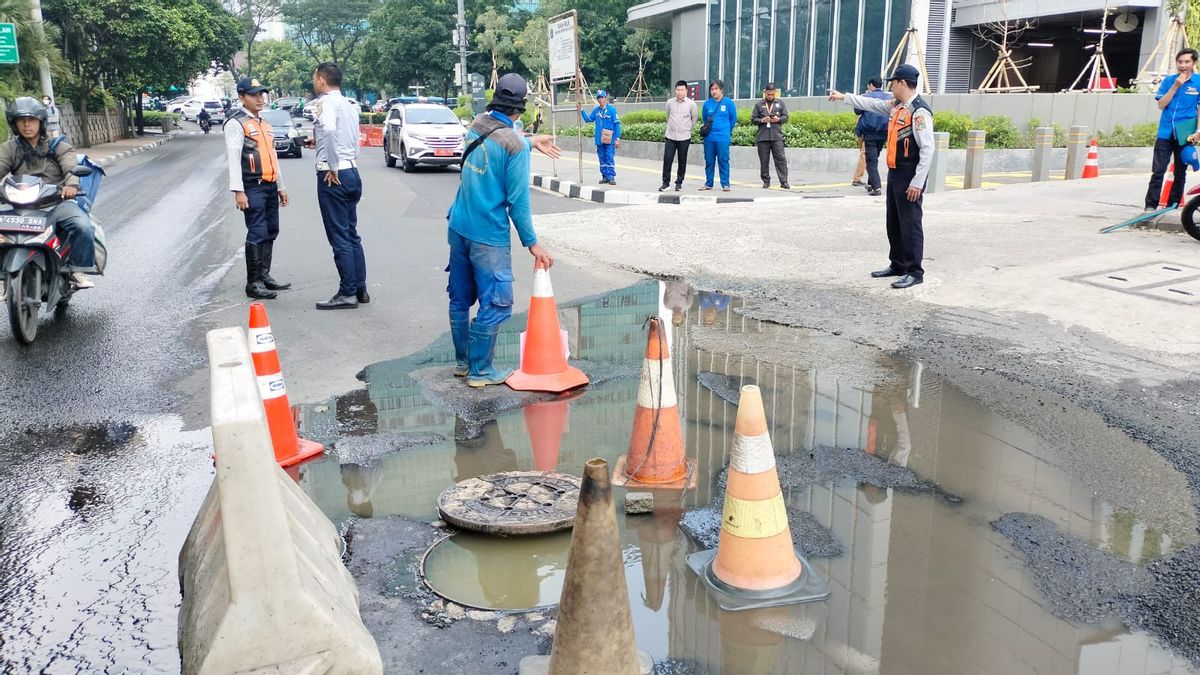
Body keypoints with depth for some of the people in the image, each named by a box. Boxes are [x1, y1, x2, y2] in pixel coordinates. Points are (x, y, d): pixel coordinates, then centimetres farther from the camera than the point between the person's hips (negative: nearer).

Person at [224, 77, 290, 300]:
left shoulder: (263, 122, 20)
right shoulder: (236, 123, -7)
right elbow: (233, 158, -14)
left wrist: (280, 186, 24)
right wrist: (238, 191, -21)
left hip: (270, 186, 9)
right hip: (252, 187, -9)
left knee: (271, 232, 12)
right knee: (257, 234, -10)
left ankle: (264, 276, 22)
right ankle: (253, 284, -5)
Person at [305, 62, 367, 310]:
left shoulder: (326, 102, -11)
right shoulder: (349, 104, 14)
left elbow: (329, 130, -30)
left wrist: (333, 167, -22)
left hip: (333, 175, -8)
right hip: (352, 172, 8)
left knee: (340, 238, -4)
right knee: (352, 235, 13)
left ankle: (347, 293, 0)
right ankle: (360, 289, 17)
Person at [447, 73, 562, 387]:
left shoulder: (478, 124, 3)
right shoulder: (515, 147, -18)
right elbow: (518, 202, -16)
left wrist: (531, 141, 32)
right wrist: (532, 243, -7)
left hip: (458, 228, 8)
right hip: (488, 236, -8)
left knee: (460, 299, 17)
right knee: (495, 304, 4)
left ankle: (462, 361, 30)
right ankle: (480, 371, 12)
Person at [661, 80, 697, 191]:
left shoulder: (691, 104, -5)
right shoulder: (670, 102, 1)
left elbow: (694, 118, 9)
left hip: (684, 138, -1)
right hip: (670, 136, 1)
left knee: (682, 161, 5)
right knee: (667, 159, -3)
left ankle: (679, 182, 16)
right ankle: (665, 182, 6)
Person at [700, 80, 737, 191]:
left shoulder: (728, 103, -2)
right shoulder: (707, 103, 4)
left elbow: (733, 119, 8)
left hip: (723, 138, -3)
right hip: (709, 137, 3)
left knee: (723, 161, -3)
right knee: (709, 161, 8)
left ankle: (725, 184, 4)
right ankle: (708, 183, 17)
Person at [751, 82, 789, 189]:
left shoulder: (780, 103, 11)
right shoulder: (759, 104, 9)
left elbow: (785, 117, 11)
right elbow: (753, 119, 8)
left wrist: (778, 119, -9)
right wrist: (762, 120, -10)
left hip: (777, 136, -1)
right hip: (762, 136, 1)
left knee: (780, 158, -7)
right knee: (764, 160, 4)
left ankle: (784, 182, -6)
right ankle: (766, 181, 13)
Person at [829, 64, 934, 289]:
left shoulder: (919, 111, -18)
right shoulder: (896, 106, 10)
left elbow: (927, 150, -21)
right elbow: (871, 104, 27)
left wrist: (917, 182, -22)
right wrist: (844, 97, 31)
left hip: (909, 177, -9)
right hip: (894, 173, 10)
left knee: (910, 224, -4)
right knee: (893, 223, 16)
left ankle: (914, 272, 3)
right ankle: (898, 266, 28)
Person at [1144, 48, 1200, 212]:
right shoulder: (1169, 80, 3)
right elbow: (1161, 105, -2)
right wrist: (1175, 86, -13)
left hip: (1185, 135, 0)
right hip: (1165, 133, 0)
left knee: (1180, 172, 8)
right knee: (1158, 171, -6)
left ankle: (1173, 206, 16)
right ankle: (1151, 205, -5)